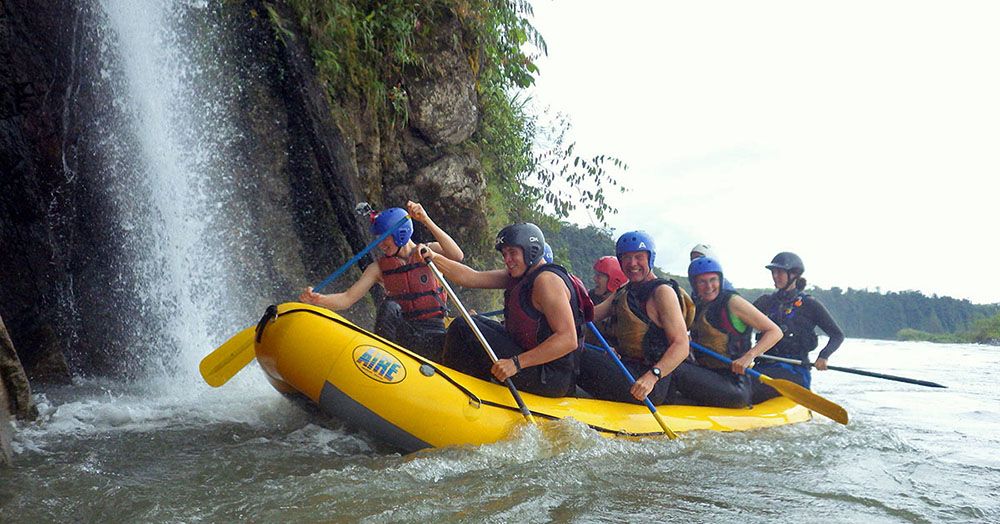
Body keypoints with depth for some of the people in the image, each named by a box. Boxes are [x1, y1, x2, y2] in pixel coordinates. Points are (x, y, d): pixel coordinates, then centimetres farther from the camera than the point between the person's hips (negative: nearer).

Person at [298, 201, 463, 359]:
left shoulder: (428, 253, 4)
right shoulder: (379, 268, 9)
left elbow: (457, 256, -18)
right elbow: (347, 298, 3)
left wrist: (426, 221, -23)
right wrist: (317, 299, -17)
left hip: (434, 332, -2)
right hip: (403, 331, 2)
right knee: (389, 307, -30)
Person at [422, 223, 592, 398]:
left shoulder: (547, 279, -17)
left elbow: (569, 340, -26)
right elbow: (472, 278, 5)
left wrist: (516, 363, -29)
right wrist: (434, 258, -7)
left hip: (549, 380, -10)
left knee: (462, 329, -8)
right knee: (478, 322, 22)